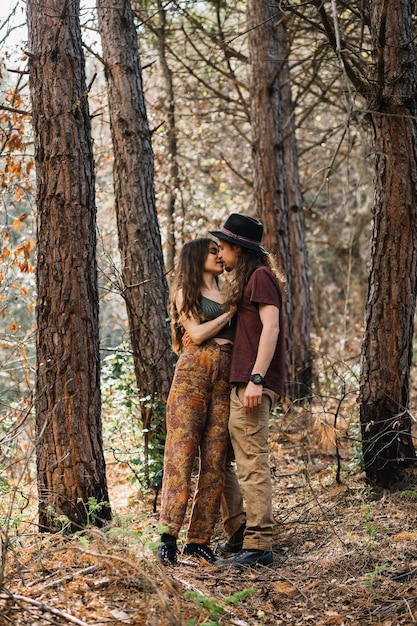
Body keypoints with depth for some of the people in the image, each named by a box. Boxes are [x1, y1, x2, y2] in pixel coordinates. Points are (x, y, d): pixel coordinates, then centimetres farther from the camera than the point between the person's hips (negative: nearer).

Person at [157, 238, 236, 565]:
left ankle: (199, 539, -1)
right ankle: (169, 535, -16)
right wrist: (231, 312, 0)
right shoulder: (186, 293, 9)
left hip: (225, 377, 5)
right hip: (194, 370, -4)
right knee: (182, 451, -12)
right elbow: (198, 334, -5)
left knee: (215, 459, -3)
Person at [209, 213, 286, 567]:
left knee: (252, 463, -10)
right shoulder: (250, 280, 24)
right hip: (242, 382, 10)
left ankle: (259, 546, -9)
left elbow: (271, 326, -17)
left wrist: (256, 378, -23)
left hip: (254, 383, -10)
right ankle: (238, 531, 18)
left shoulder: (260, 276, -5)